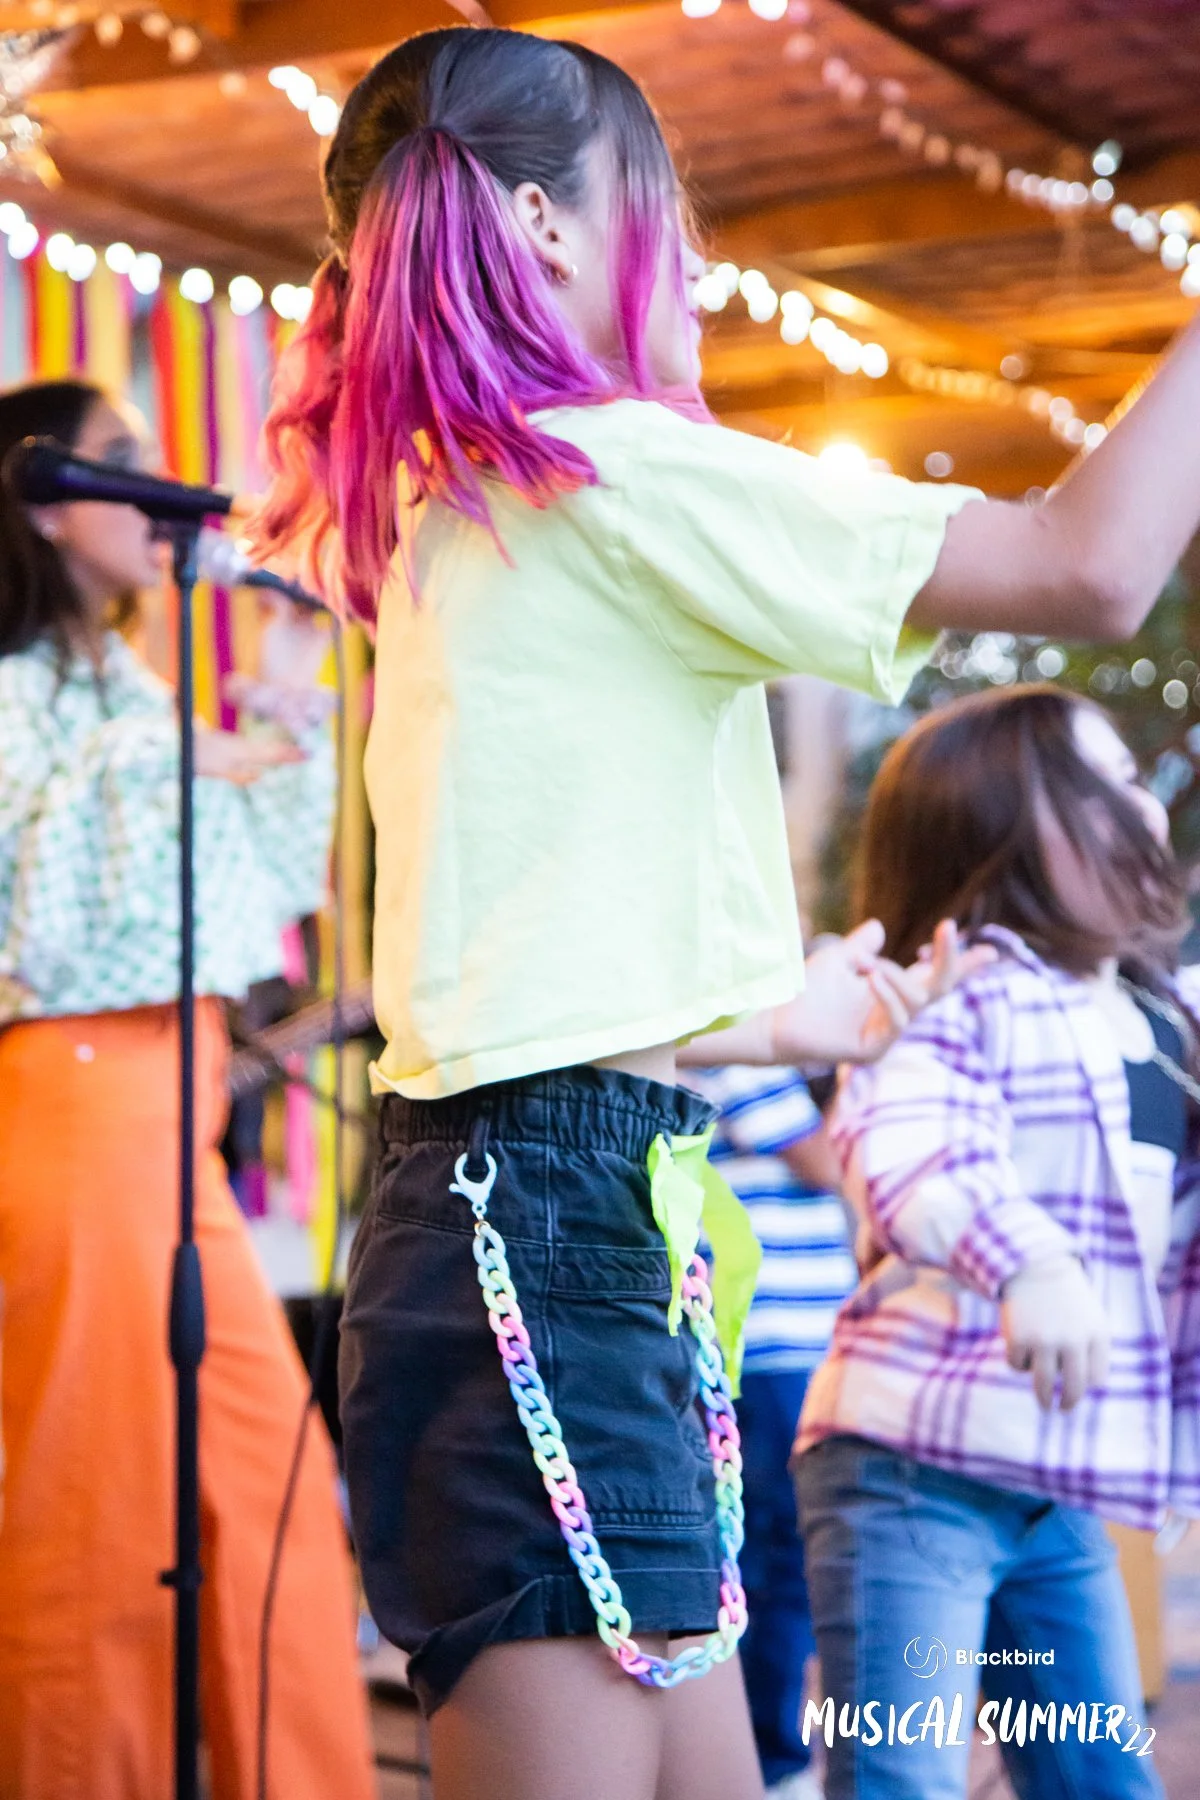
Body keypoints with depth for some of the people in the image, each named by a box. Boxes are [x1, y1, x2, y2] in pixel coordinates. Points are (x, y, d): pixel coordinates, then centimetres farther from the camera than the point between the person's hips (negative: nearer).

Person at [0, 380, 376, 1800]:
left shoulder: (130, 688, 19)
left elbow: (282, 882, 20)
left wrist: (289, 701, 15)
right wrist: (147, 764, -18)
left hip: (175, 1117, 9)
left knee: (272, 1490, 8)